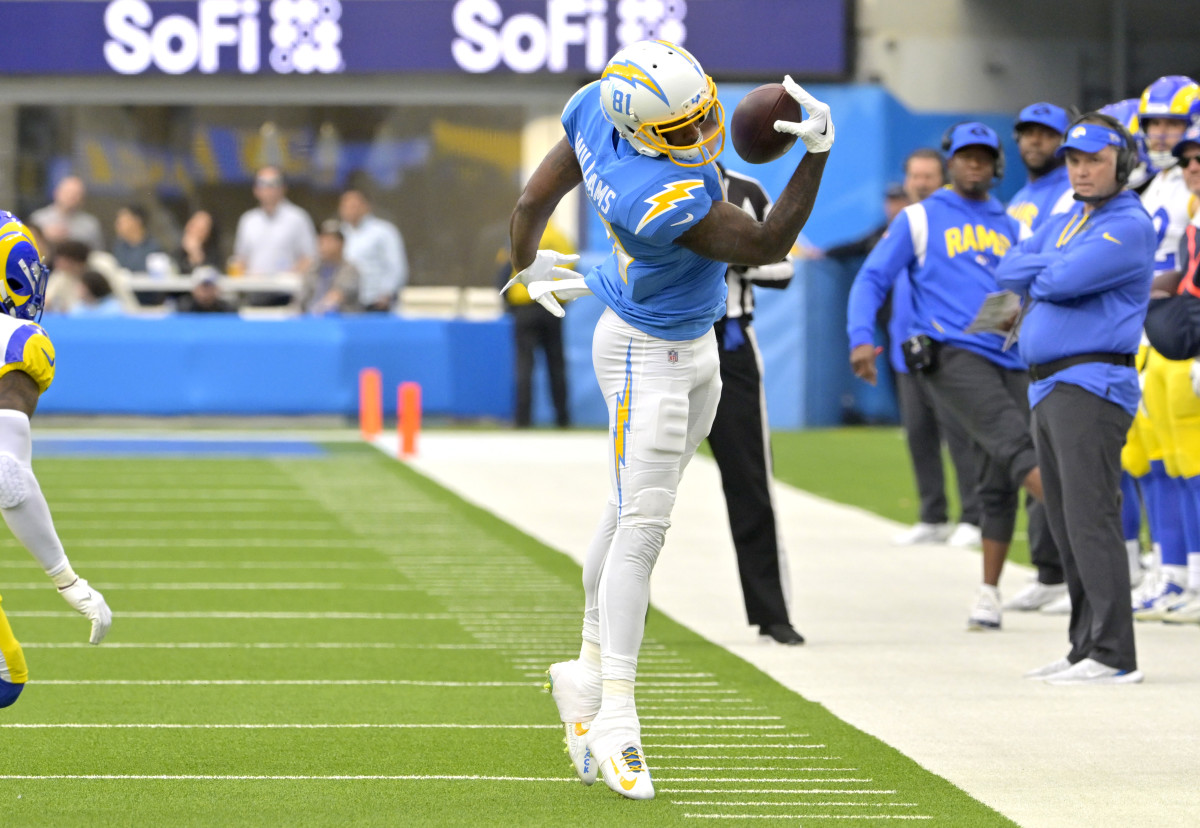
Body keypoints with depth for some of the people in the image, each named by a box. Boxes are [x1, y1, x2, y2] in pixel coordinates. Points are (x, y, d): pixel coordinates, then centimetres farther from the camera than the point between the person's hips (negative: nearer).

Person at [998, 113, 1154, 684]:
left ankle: (1113, 655, -17)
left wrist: (1037, 274, 1)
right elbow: (1009, 271, 10)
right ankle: (1086, 650, 14)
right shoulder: (1064, 223, 20)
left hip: (1092, 385, -9)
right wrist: (1053, 271, -5)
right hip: (1046, 388, 9)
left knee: (1091, 519, -15)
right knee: (1067, 526, 10)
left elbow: (1062, 280, -19)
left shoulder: (1130, 226, -9)